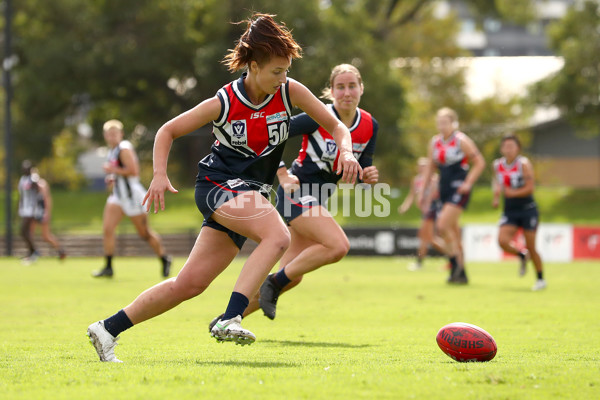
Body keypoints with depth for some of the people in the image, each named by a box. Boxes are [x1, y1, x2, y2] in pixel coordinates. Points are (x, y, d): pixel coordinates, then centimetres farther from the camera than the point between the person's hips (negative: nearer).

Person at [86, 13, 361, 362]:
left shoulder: (290, 91, -4)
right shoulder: (223, 103, -12)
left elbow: (336, 126, 4)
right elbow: (168, 131, -1)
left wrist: (346, 152, -18)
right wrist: (160, 174, -16)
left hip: (251, 195, 5)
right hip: (218, 185, -5)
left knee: (191, 283, 2)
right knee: (278, 236, -33)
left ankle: (108, 329, 11)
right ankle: (230, 320, -41)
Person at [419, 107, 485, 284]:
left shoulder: (462, 140, -7)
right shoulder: (435, 142, 12)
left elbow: (479, 163, -6)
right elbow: (430, 168, 19)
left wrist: (468, 183, -14)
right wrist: (423, 191, 16)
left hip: (459, 190, -7)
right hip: (444, 190, 7)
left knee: (443, 225, -20)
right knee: (453, 231, 7)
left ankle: (456, 265, -10)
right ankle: (461, 274, 13)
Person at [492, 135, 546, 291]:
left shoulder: (524, 164, -10)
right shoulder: (497, 165, 4)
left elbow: (530, 188, -15)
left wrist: (512, 193, -22)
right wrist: (496, 197, 6)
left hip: (527, 209, -4)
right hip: (509, 211, 4)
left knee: (531, 247, 0)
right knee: (502, 240, -18)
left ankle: (540, 279, 19)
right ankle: (521, 256, 14)